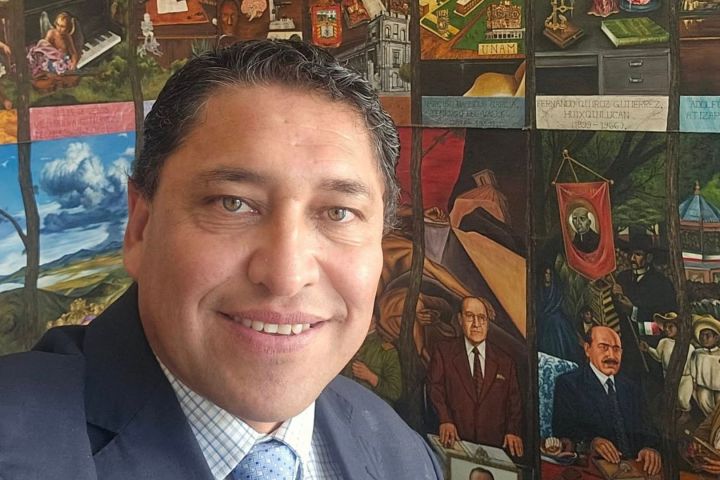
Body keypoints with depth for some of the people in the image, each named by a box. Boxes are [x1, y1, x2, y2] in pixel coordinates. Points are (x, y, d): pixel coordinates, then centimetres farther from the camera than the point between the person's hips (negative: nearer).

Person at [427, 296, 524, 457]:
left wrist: (513, 431, -3)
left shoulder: (505, 361, 14)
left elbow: (514, 401, 14)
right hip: (457, 441, -2)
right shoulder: (443, 352, 9)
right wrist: (445, 420, -16)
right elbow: (435, 389, 0)